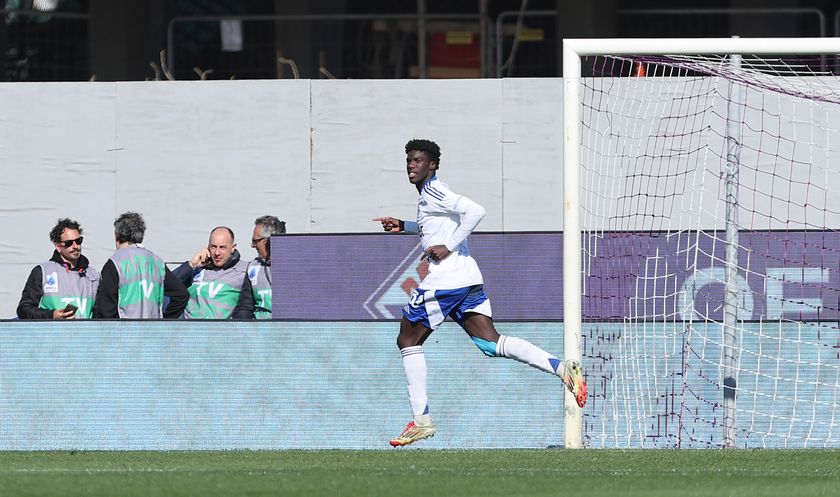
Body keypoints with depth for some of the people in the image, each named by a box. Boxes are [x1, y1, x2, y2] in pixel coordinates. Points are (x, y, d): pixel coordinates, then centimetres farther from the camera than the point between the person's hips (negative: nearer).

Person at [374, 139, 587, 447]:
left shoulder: (433, 191, -10)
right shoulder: (432, 192, 20)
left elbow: (475, 211, -23)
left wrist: (448, 247, -19)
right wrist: (403, 226, 31)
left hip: (444, 280, -9)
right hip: (468, 279, 9)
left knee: (408, 340, 4)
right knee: (490, 343, 1)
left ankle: (421, 420, 3)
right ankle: (560, 367, -16)